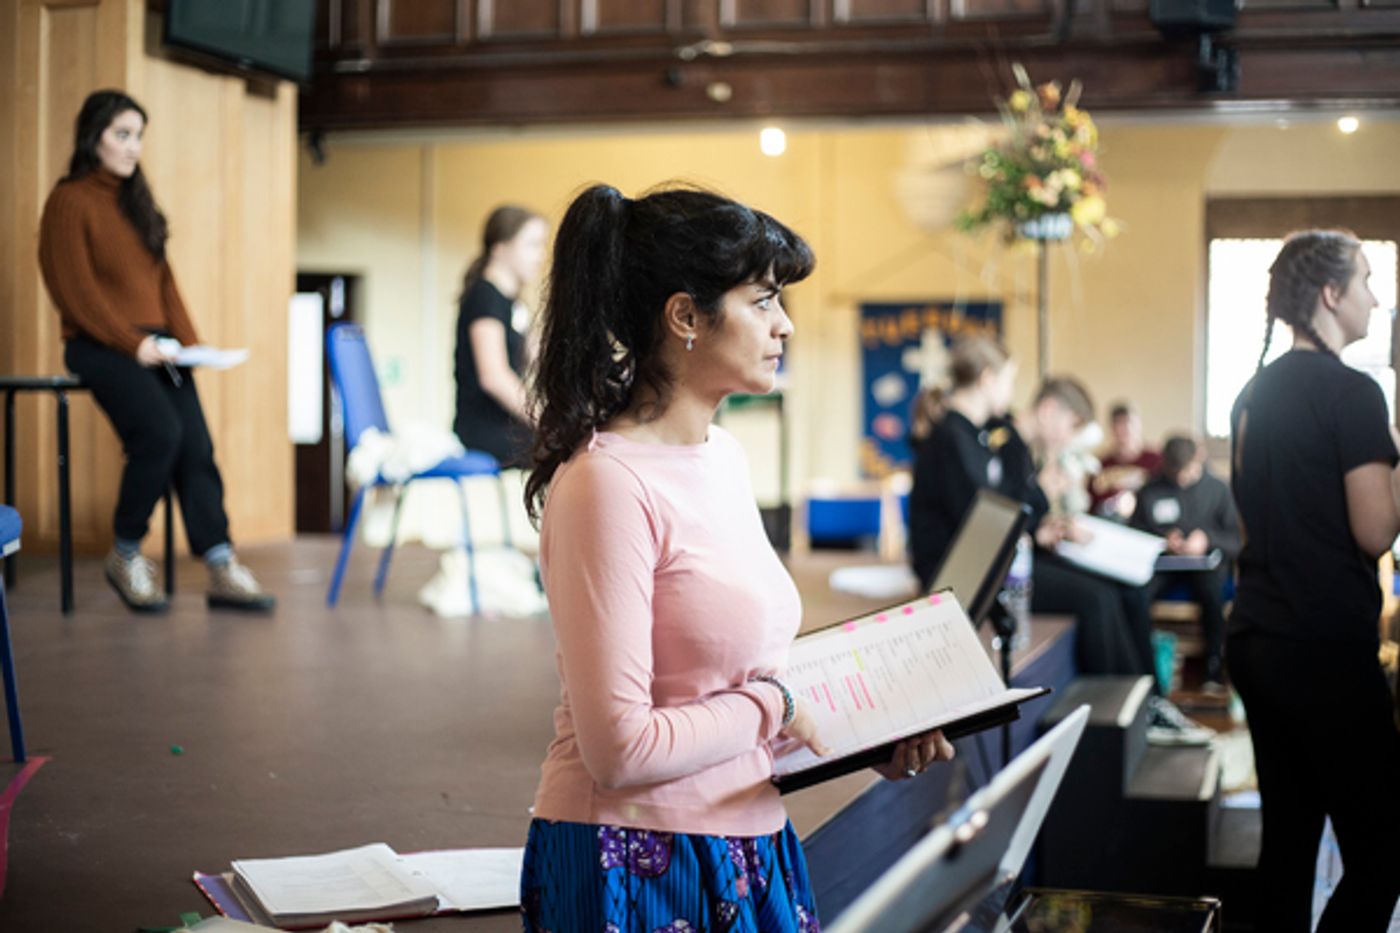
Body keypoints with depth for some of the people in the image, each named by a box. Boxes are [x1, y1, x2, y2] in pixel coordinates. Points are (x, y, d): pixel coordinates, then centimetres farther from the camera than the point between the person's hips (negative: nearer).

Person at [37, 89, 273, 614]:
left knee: (196, 446, -12)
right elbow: (75, 290, -12)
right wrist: (132, 343, -17)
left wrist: (188, 339, 4)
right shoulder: (70, 202, -4)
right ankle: (126, 556, -8)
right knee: (160, 432, -26)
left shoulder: (135, 201, 19)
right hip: (100, 346, -7)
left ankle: (222, 571, -16)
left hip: (153, 344, 7)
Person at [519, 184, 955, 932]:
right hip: (637, 868, -8)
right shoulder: (608, 483, -20)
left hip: (741, 854, 8)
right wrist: (773, 707, -11)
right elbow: (619, 747, -23)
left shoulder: (724, 457, 7)